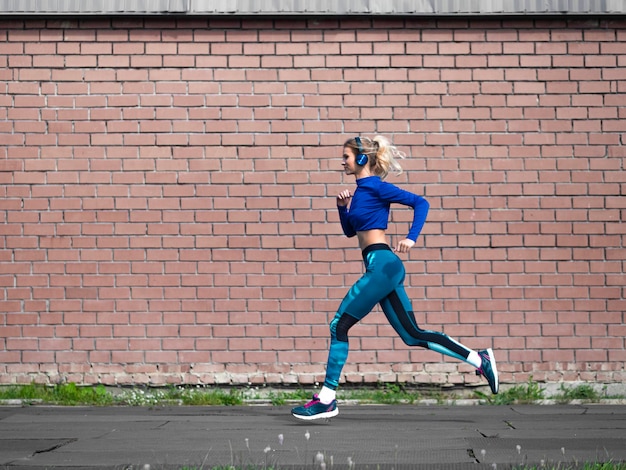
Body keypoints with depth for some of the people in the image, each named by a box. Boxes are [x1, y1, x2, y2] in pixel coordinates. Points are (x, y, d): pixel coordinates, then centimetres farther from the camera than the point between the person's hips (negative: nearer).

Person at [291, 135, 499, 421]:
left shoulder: (375, 186, -7)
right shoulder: (361, 190, 18)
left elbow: (420, 202, -11)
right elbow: (350, 231, 28)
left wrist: (411, 238, -22)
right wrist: (343, 206, 10)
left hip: (382, 265, -10)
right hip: (382, 268, 10)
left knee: (339, 325, -7)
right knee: (413, 335, 9)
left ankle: (326, 400, -4)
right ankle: (479, 360, 11)